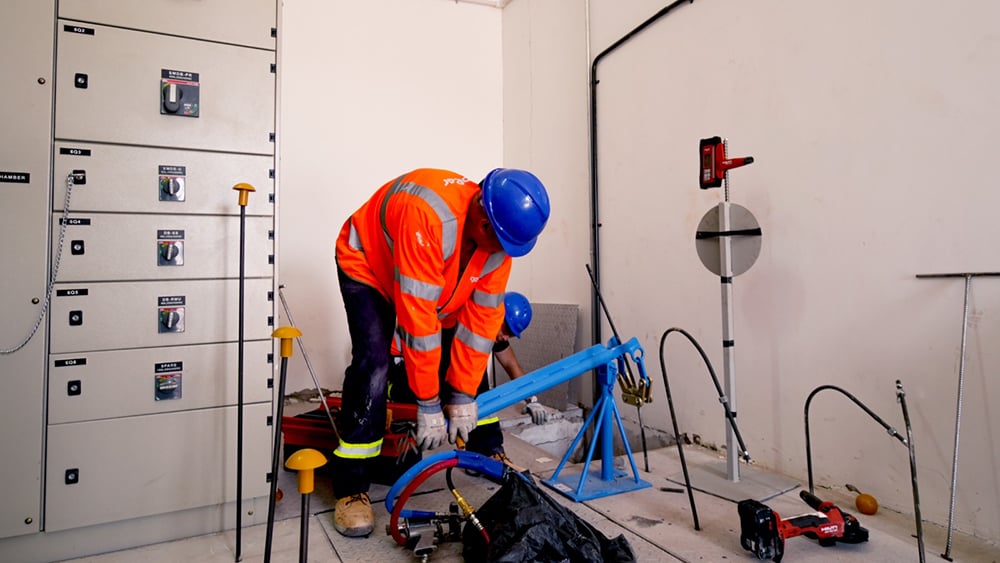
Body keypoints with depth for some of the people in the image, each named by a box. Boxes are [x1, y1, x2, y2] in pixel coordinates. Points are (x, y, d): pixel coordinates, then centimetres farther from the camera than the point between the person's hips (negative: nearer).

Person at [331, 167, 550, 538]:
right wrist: (428, 405, -33)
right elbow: (417, 317, -41)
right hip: (367, 268, -5)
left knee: (465, 356, -2)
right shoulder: (426, 215, -43)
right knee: (374, 363, -21)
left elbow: (483, 317, -18)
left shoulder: (499, 234, -21)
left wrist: (463, 397, -17)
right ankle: (350, 487, -7)